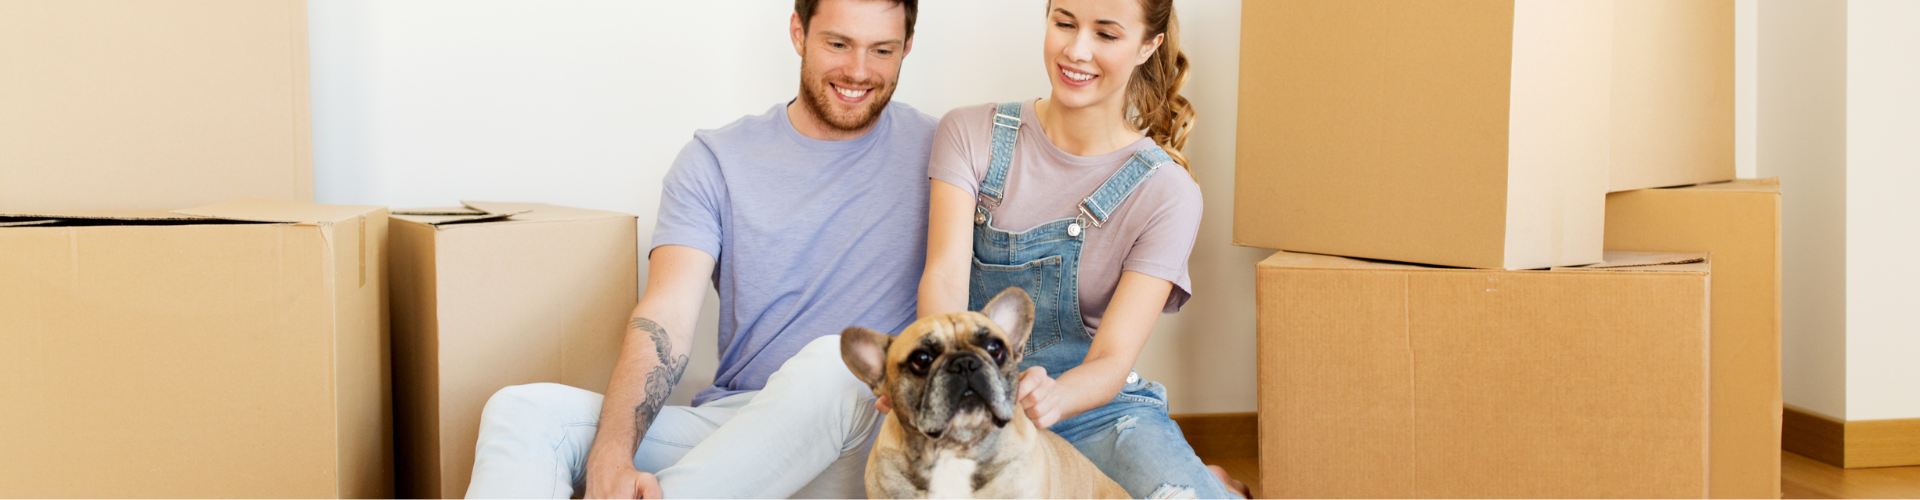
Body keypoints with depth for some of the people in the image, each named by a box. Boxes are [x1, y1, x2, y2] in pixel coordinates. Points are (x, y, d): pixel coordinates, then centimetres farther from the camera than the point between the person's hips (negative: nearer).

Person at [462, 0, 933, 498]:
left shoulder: (932, 150, 5)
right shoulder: (715, 159, 6)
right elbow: (666, 318, -7)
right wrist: (612, 458, -25)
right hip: (729, 420, 2)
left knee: (831, 363, -37)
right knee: (520, 409, -16)